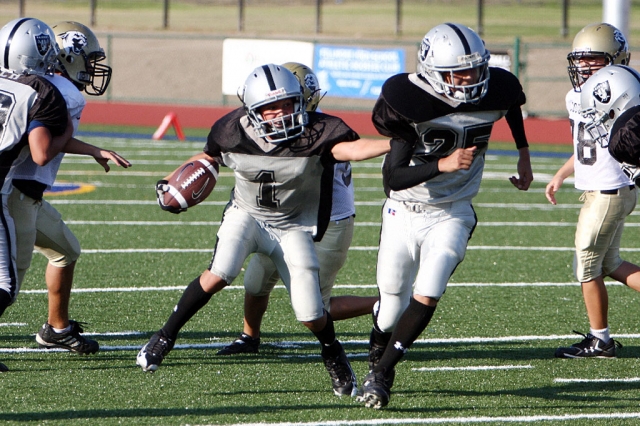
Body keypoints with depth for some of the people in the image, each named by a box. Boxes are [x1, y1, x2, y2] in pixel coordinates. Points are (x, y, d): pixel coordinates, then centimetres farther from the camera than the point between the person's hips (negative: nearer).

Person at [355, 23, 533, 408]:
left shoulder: (496, 91, -13)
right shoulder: (410, 103, -24)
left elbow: (513, 105, 16)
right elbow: (393, 178, -27)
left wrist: (524, 156, 22)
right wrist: (443, 165, -39)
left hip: (451, 215, 2)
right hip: (404, 213, -1)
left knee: (426, 298, -13)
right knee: (393, 302, 9)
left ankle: (382, 374, 2)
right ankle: (377, 359, 40)